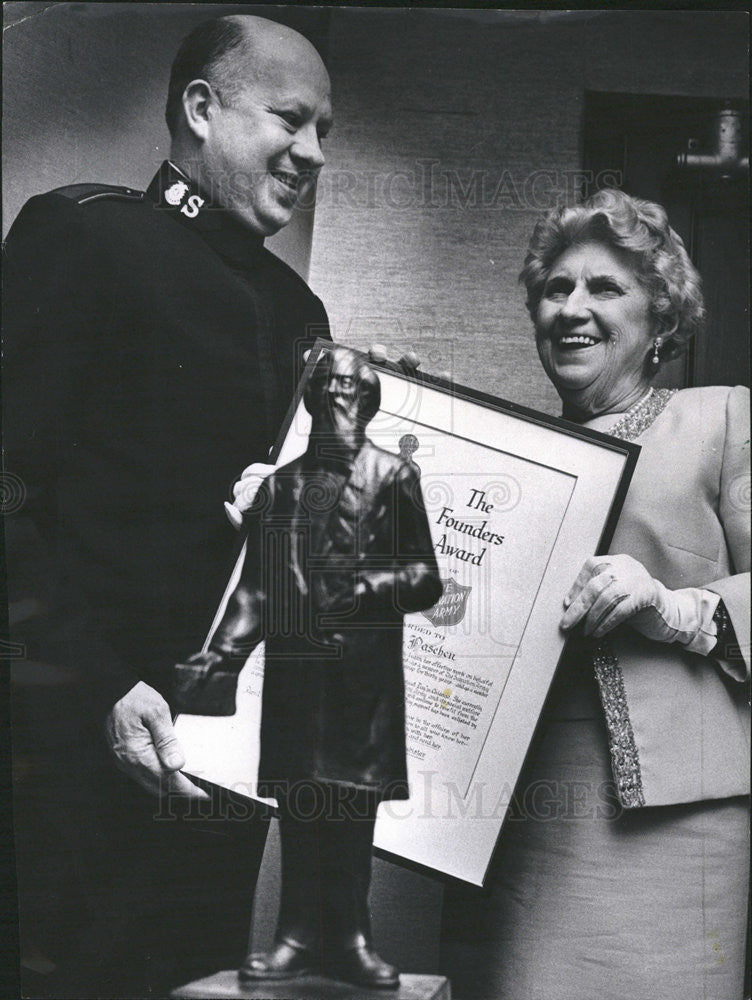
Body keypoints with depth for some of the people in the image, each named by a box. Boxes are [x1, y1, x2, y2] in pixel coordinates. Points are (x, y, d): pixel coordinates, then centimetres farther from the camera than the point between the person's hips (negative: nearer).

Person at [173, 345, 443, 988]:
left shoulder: (393, 476, 6)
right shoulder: (280, 484, 14)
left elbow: (426, 579, 1)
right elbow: (257, 586, 13)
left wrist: (368, 586, -16)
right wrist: (215, 659, 3)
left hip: (366, 669, -2)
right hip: (293, 664, 3)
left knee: (354, 800, -2)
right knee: (297, 800, 3)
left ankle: (349, 936, 6)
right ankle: (298, 934, 10)